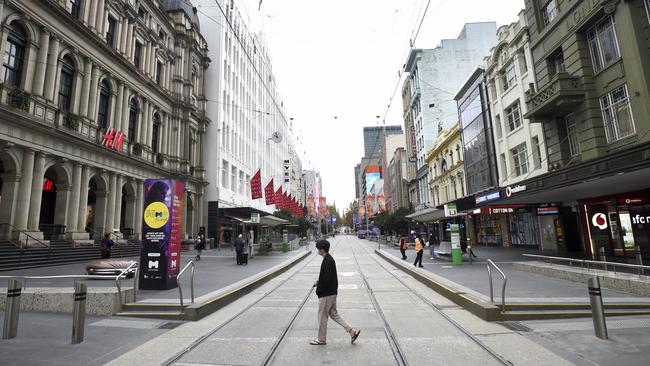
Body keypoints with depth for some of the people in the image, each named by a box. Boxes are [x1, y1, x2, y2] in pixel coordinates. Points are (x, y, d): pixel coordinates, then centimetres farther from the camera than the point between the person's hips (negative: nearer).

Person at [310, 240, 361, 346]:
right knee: (334, 314, 17)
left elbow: (326, 279, -25)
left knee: (322, 317, 7)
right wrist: (319, 282, 8)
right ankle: (352, 331, 15)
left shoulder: (327, 262, -22)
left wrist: (318, 290, -12)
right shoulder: (330, 259, 9)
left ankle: (321, 339, 22)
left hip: (326, 294, -10)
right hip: (332, 293, 10)